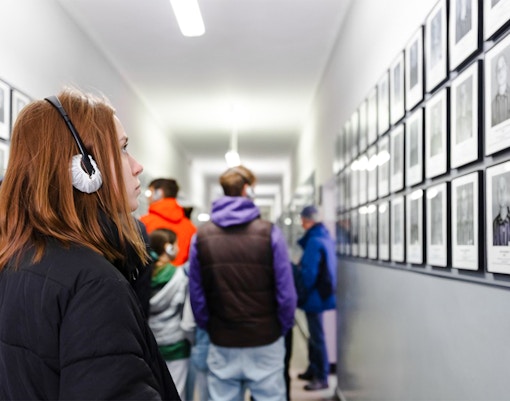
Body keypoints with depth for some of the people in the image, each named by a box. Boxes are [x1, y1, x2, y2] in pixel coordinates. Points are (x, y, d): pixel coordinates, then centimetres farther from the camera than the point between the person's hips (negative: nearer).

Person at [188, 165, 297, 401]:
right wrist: (282, 329, 7)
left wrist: (209, 328, 13)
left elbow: (196, 295, -1)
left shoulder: (201, 237, -3)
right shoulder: (269, 233, -10)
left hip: (221, 344, 2)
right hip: (265, 342, -2)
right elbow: (286, 291, -9)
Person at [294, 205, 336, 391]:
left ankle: (321, 377, 9)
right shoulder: (325, 236, 9)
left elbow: (309, 272, -23)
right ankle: (313, 370, 33)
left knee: (317, 336, 0)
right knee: (315, 335, 20)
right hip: (323, 293, 10)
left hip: (315, 296, -10)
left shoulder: (314, 241, -22)